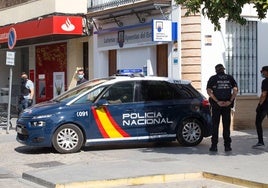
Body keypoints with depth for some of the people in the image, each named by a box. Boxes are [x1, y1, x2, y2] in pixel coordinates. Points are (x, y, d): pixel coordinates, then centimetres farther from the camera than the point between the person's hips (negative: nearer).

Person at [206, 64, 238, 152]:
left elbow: (209, 91, -10)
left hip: (216, 105, -2)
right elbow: (235, 90, -5)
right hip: (227, 105, 2)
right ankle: (227, 145, 7)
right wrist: (230, 101, -8)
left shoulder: (213, 78, 2)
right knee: (226, 125, 8)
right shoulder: (230, 78, 7)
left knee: (215, 125, 4)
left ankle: (214, 145, 1)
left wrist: (217, 101, -13)